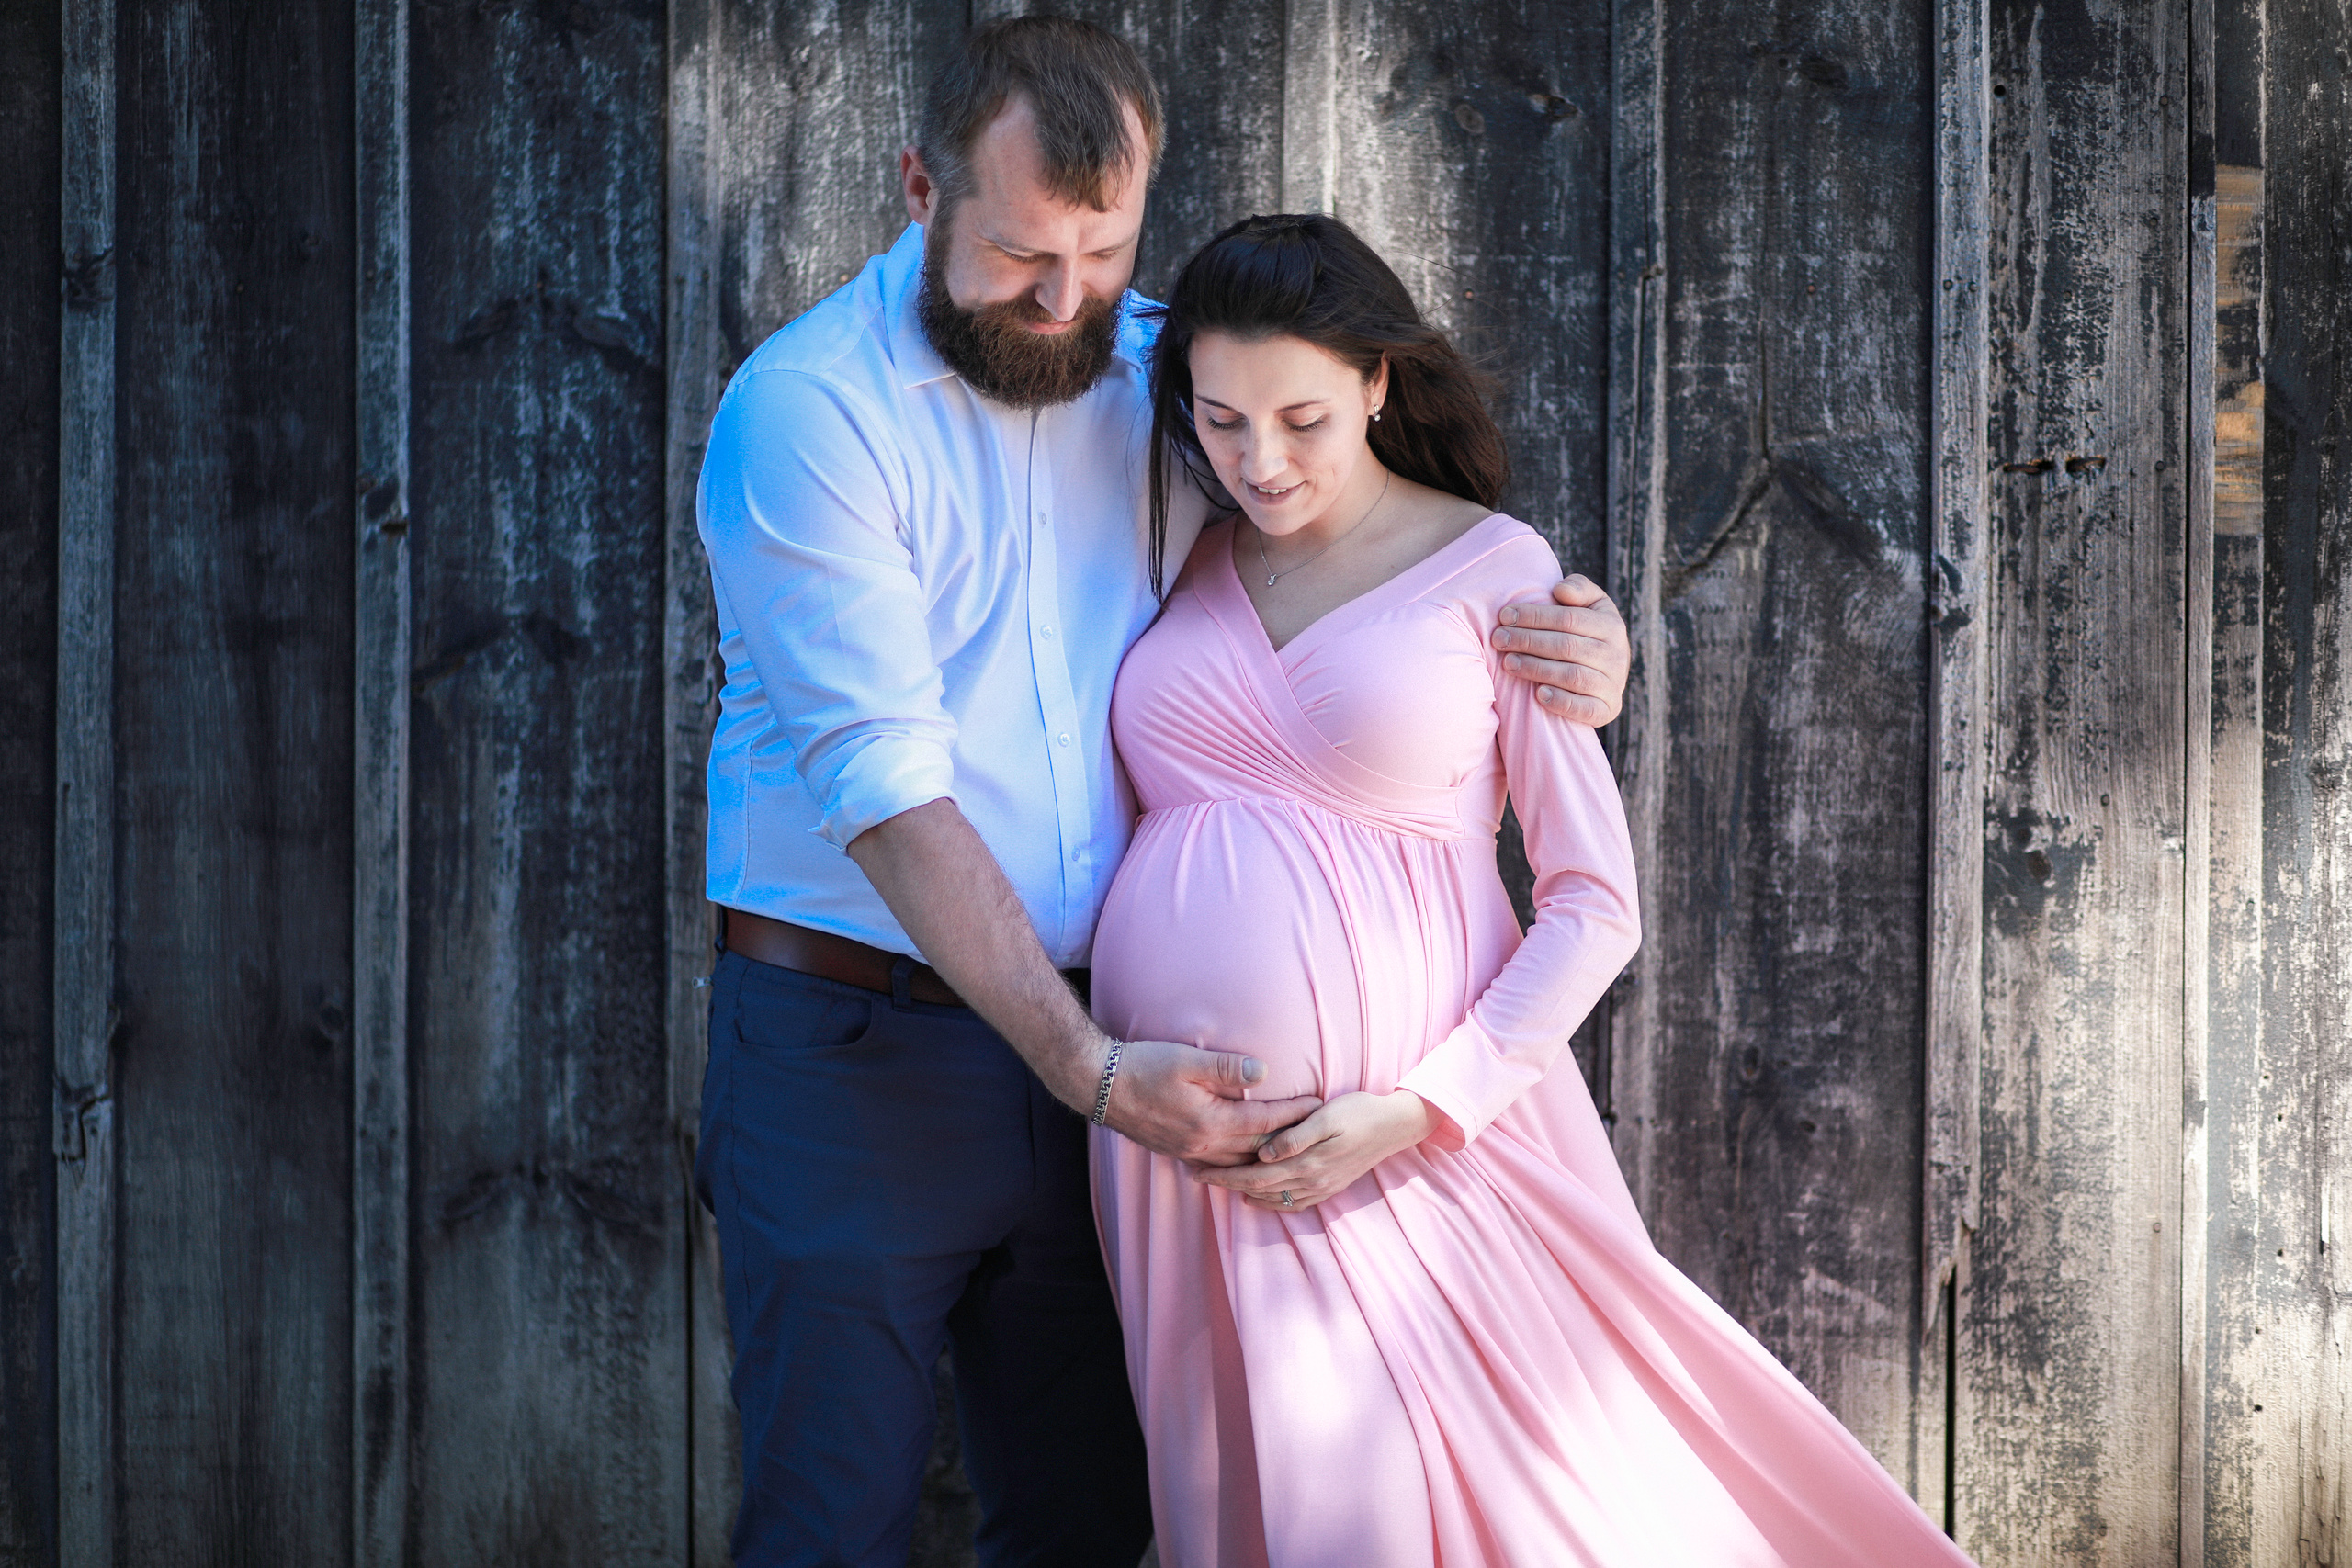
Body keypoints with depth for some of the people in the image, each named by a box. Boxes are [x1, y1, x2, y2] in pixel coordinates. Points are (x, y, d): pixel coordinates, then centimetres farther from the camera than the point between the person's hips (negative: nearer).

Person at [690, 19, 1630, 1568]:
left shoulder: (1157, 370, 6)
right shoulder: (807, 409, -12)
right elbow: (887, 787, -19)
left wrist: (1573, 643, -3)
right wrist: (1088, 1070, -26)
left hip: (1091, 1051, 5)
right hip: (853, 1043, -5)